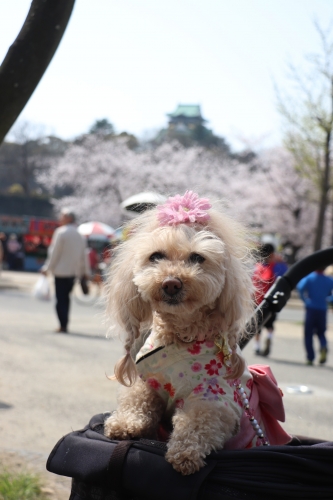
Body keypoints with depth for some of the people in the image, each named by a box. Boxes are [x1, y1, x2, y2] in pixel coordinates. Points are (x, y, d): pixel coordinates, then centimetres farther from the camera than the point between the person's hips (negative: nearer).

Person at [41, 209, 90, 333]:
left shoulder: (61, 232, -9)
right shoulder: (79, 235, 11)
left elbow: (55, 253, -10)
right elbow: (83, 255, 13)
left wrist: (47, 267, -4)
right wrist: (85, 271, 19)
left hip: (61, 271, -6)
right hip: (74, 272, 6)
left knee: (60, 299, -3)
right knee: (65, 298, 14)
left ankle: (63, 325, -8)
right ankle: (64, 324, 14)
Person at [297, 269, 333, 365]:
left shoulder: (309, 277, -6)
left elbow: (300, 287, -21)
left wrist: (305, 299, -9)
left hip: (311, 309, -2)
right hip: (322, 310, 2)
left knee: (308, 333, 7)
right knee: (321, 332, 15)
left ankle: (310, 358, 1)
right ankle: (323, 347, -16)